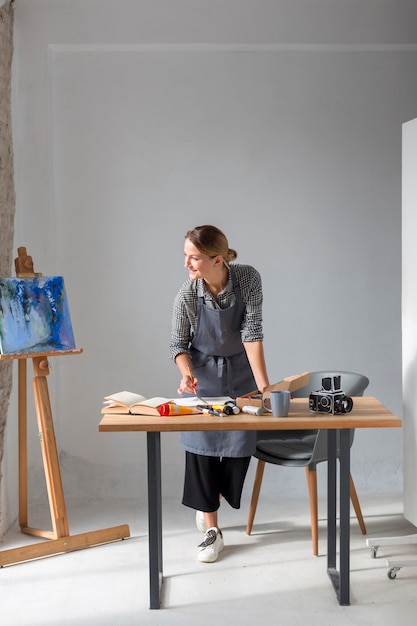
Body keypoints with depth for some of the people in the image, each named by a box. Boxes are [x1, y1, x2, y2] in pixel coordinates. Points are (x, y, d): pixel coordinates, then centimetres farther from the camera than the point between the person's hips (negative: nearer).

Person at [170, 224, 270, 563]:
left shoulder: (249, 279, -22)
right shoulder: (187, 295, -22)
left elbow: (252, 332, -23)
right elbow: (179, 343, -9)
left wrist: (263, 384, -29)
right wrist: (186, 373, -29)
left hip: (241, 374, 1)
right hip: (204, 376, -1)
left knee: (240, 446, 3)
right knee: (202, 446, -4)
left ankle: (210, 501, 34)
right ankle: (212, 530, 9)